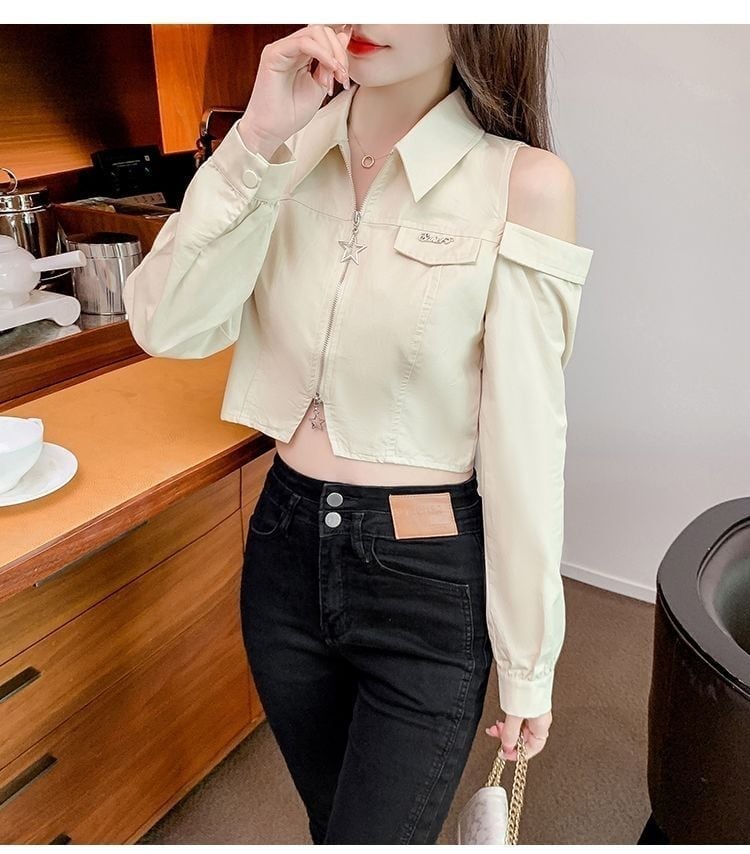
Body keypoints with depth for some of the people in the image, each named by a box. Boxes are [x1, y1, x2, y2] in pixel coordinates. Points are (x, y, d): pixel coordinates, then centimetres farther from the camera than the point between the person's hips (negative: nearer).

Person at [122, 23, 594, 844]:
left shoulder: (522, 183, -14)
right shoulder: (292, 150, 0)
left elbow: (524, 441, -13)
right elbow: (170, 328, -10)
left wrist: (527, 663, -6)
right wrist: (256, 140, -20)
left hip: (426, 585, -4)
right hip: (285, 550, 5)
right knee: (332, 818, 27)